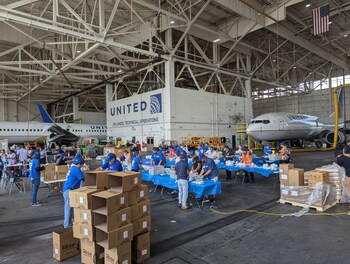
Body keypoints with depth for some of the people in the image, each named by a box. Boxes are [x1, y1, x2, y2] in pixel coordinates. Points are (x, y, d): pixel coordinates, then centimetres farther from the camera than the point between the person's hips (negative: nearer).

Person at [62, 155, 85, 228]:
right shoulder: (76, 169, -15)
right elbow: (83, 179, -16)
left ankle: (66, 223, 29)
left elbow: (80, 177, 22)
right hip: (69, 190, -10)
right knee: (69, 208, -3)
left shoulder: (72, 168, 14)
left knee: (68, 207, 18)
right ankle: (67, 225, 4)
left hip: (66, 189, 10)